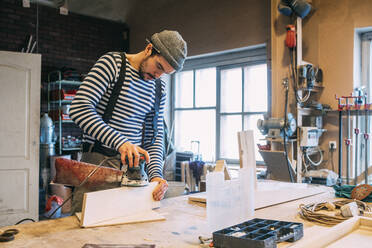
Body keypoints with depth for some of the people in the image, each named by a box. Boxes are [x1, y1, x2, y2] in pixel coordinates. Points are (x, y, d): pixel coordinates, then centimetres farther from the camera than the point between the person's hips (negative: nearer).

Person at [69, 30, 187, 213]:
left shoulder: (159, 89, 12)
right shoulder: (113, 63, -5)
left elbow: (155, 136, 12)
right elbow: (79, 108, -17)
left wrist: (155, 174, -5)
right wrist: (119, 142, -27)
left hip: (133, 163, 5)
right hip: (98, 159, -4)